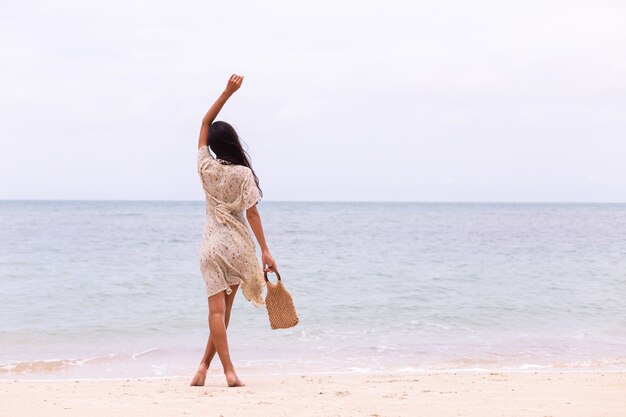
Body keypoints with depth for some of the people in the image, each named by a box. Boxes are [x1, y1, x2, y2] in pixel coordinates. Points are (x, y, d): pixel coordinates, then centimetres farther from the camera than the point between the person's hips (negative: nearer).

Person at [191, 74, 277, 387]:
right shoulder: (243, 173, -8)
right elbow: (252, 213, -11)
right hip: (238, 245, -1)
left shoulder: (206, 168, -1)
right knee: (225, 308, 11)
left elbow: (205, 123, 7)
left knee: (217, 308, -4)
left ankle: (228, 370, -13)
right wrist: (265, 250, -8)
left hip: (211, 245, 1)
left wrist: (227, 92, 5)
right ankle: (205, 364, 11)